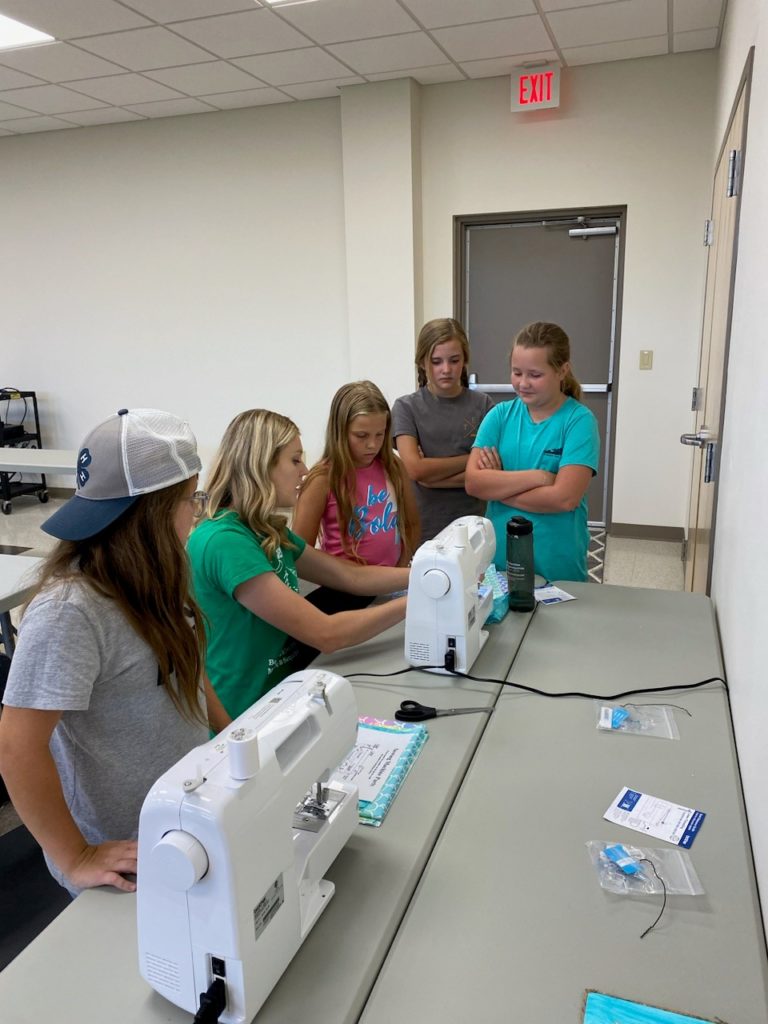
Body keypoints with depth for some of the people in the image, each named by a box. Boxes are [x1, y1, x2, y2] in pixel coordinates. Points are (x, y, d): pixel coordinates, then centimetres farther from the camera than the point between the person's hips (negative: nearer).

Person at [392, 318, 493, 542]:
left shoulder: (482, 405, 0)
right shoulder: (406, 407, -2)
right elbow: (414, 468, -14)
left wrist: (432, 475, -14)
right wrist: (471, 459, -8)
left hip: (472, 526, 1)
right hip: (423, 530, -1)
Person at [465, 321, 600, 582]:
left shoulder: (579, 421, -9)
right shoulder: (500, 415, 1)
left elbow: (564, 498, -19)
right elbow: (473, 482, -9)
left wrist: (497, 487, -11)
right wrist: (537, 476, -18)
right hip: (498, 560, 3)